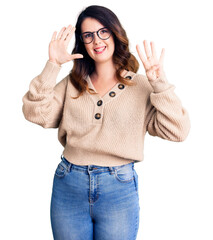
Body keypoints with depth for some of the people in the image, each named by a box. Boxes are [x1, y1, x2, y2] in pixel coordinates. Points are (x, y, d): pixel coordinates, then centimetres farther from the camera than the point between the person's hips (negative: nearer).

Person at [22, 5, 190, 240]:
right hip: (68, 185, 2)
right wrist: (52, 66, -10)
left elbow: (177, 131, -11)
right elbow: (36, 113, -6)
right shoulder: (72, 83, 7)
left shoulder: (141, 86, -1)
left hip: (119, 190, -2)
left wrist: (159, 82, -18)